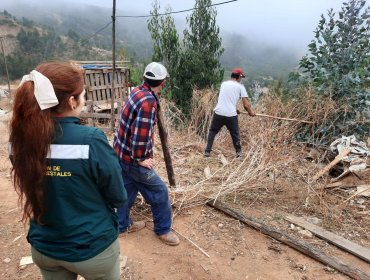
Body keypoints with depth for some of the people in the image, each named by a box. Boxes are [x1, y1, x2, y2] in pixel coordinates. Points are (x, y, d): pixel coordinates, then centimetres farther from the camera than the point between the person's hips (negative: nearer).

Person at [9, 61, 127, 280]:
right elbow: (119, 198, -16)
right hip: (93, 248, -4)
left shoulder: (22, 139, -12)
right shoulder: (91, 140, -29)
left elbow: (27, 189, 6)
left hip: (43, 247, 5)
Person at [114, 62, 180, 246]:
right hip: (132, 157, -9)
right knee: (159, 192, 5)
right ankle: (163, 229, 23)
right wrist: (140, 159, -16)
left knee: (128, 189, 23)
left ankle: (123, 224, 40)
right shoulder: (148, 102, -27)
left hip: (121, 152, 10)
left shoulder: (138, 91, 2)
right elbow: (140, 136, -29)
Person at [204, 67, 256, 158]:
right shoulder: (240, 87, 4)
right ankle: (238, 152, 26)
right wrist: (251, 112, 18)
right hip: (231, 115, -2)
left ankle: (207, 151, 14)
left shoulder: (223, 84, 14)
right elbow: (246, 105, 0)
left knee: (212, 131, 17)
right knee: (235, 134, 16)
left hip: (218, 112, 3)